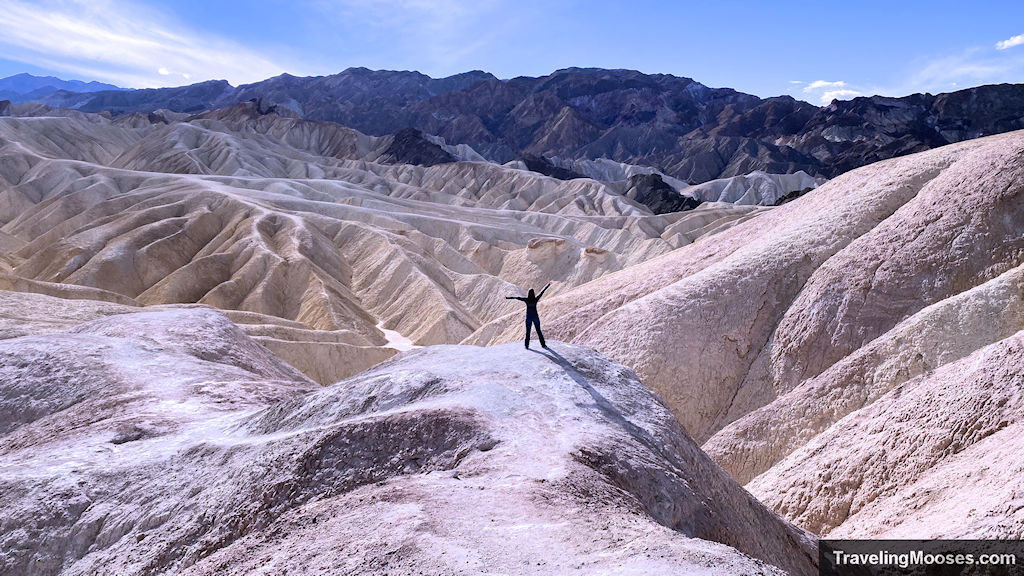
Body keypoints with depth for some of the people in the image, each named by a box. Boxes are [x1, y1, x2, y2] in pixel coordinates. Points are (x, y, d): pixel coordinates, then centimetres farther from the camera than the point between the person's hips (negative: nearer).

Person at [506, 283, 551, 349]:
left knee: (528, 332, 10)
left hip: (528, 317, 0)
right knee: (539, 331, 9)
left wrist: (507, 297, 2)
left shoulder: (526, 299, -10)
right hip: (535, 317, 0)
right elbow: (542, 292, 1)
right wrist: (548, 285, 10)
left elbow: (516, 297, -5)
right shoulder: (536, 299, -9)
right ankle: (543, 345, 10)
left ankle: (527, 345, 12)